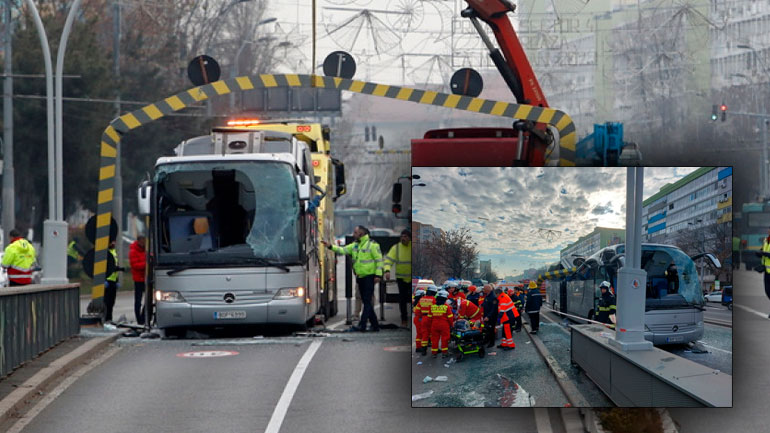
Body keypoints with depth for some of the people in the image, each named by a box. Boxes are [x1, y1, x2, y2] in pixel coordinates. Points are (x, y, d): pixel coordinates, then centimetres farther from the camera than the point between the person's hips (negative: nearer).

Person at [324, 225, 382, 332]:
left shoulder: (372, 245, -9)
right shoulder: (354, 245, 14)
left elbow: (379, 260, -10)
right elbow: (343, 250, 7)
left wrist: (378, 275, -15)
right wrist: (330, 246, -6)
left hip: (369, 277, -8)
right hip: (360, 278, 8)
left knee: (367, 301, -9)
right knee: (366, 302, 10)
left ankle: (362, 326, -14)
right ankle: (375, 326, 16)